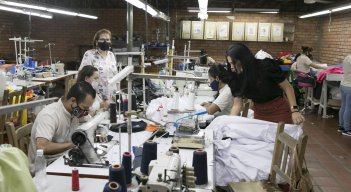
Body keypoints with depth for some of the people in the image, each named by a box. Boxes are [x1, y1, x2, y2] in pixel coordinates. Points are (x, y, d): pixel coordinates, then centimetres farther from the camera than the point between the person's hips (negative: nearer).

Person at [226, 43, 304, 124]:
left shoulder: (266, 67, -22)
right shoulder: (237, 78, -9)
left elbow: (287, 87, -15)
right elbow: (237, 104, -7)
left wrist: (294, 110, -22)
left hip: (279, 110, -4)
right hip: (259, 112, 4)